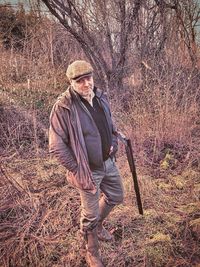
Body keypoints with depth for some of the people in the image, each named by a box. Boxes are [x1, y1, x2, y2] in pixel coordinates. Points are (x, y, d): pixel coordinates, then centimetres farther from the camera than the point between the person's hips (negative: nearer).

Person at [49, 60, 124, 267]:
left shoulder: (100, 97, -1)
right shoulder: (63, 107, -23)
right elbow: (56, 146, -20)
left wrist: (113, 142, 0)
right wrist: (77, 171, -17)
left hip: (109, 162, 7)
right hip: (88, 170, -7)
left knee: (115, 197, 26)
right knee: (90, 214, 11)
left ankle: (98, 225, 54)